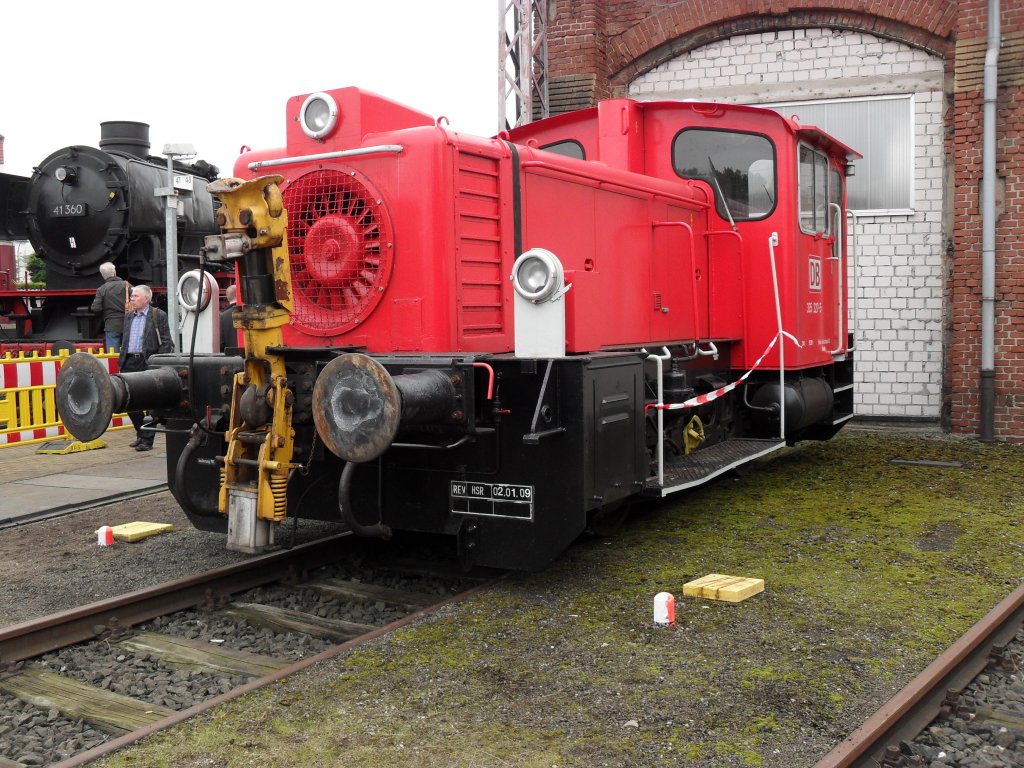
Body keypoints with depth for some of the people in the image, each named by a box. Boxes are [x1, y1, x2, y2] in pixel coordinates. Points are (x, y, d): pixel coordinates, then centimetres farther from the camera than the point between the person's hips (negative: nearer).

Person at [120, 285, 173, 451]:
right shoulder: (129, 316, 16)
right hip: (130, 362, 6)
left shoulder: (158, 316, -3)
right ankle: (141, 433, 25)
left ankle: (147, 439, 6)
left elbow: (166, 342, -6)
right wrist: (122, 361, 14)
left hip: (148, 363, -6)